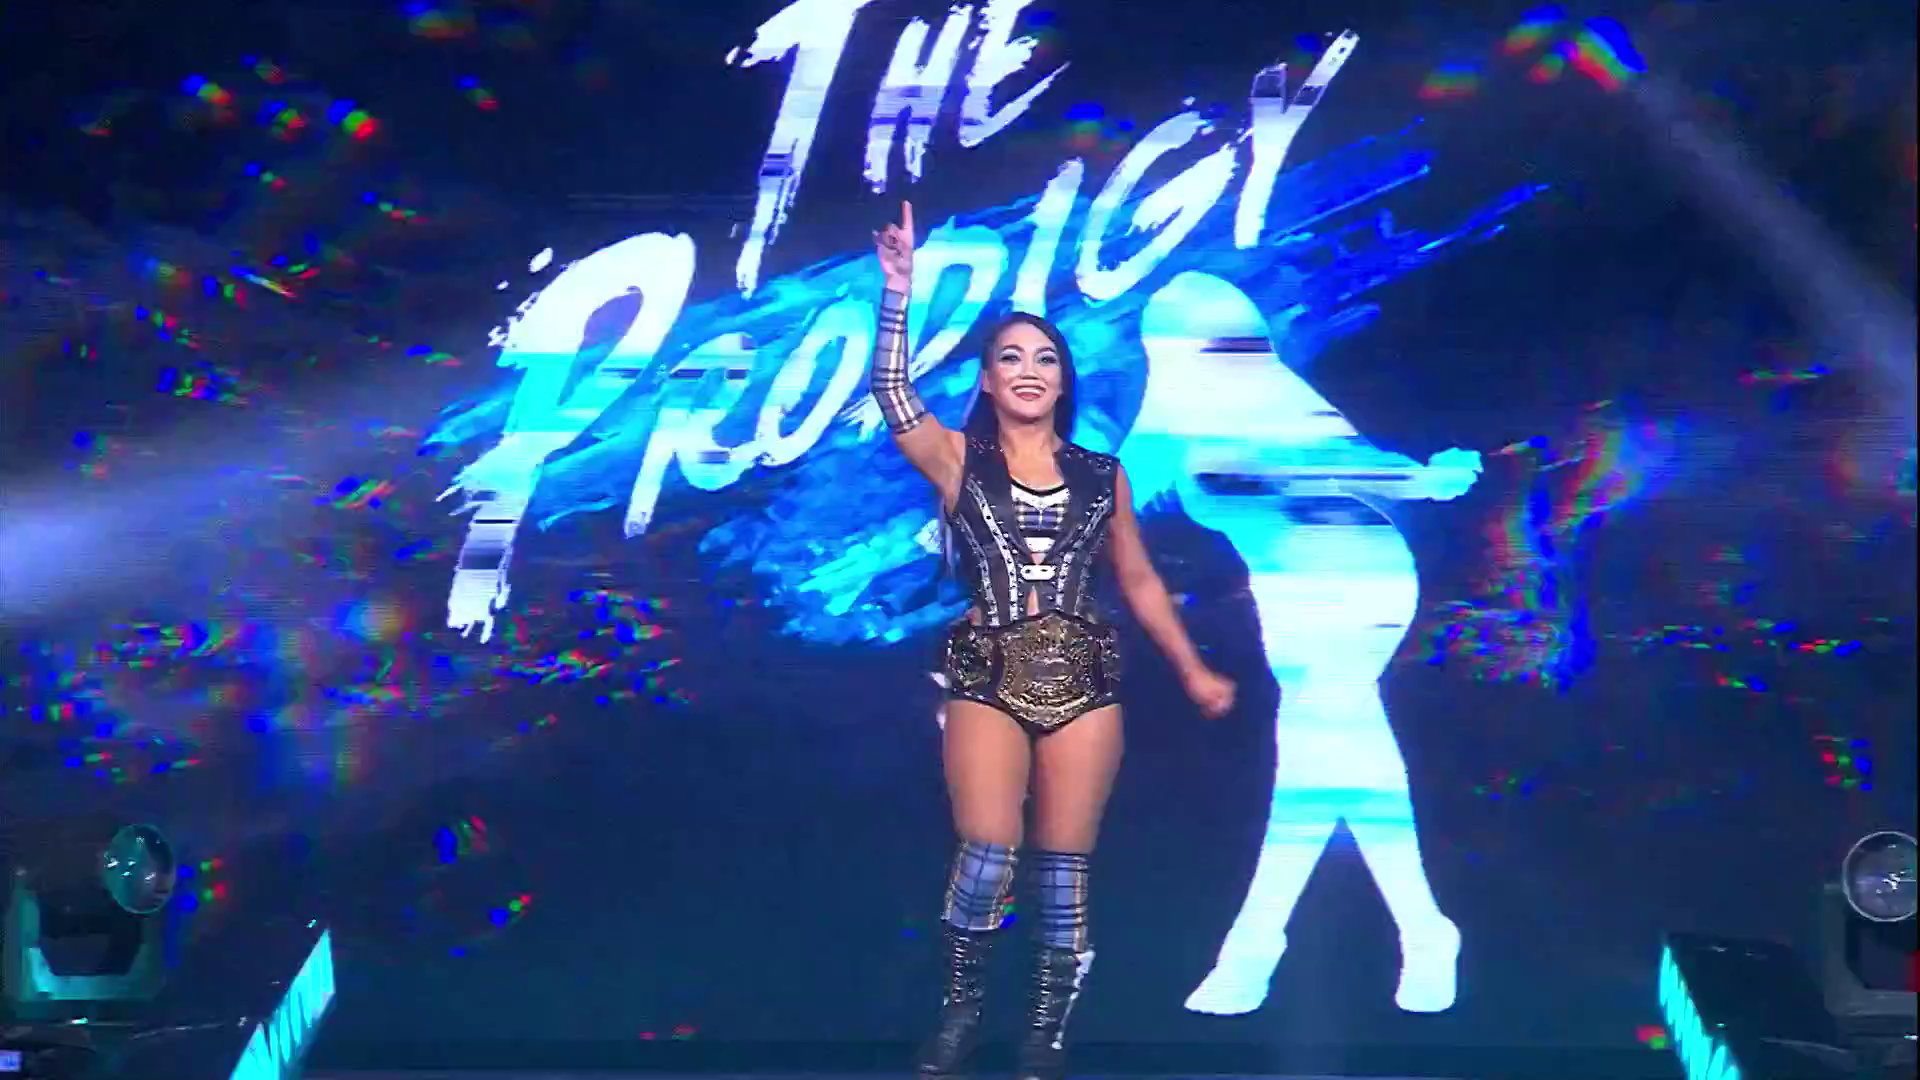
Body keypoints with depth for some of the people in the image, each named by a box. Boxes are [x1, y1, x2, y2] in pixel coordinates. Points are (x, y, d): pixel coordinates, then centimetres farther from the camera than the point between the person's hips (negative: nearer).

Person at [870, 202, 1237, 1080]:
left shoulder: (1101, 475, 10)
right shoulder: (957, 461, 4)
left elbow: (1139, 580, 17)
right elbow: (892, 394, -11)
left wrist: (1193, 670, 17)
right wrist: (899, 293, -19)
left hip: (1083, 682, 2)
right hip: (989, 680, -2)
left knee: (1064, 868, 2)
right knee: (987, 855, -15)